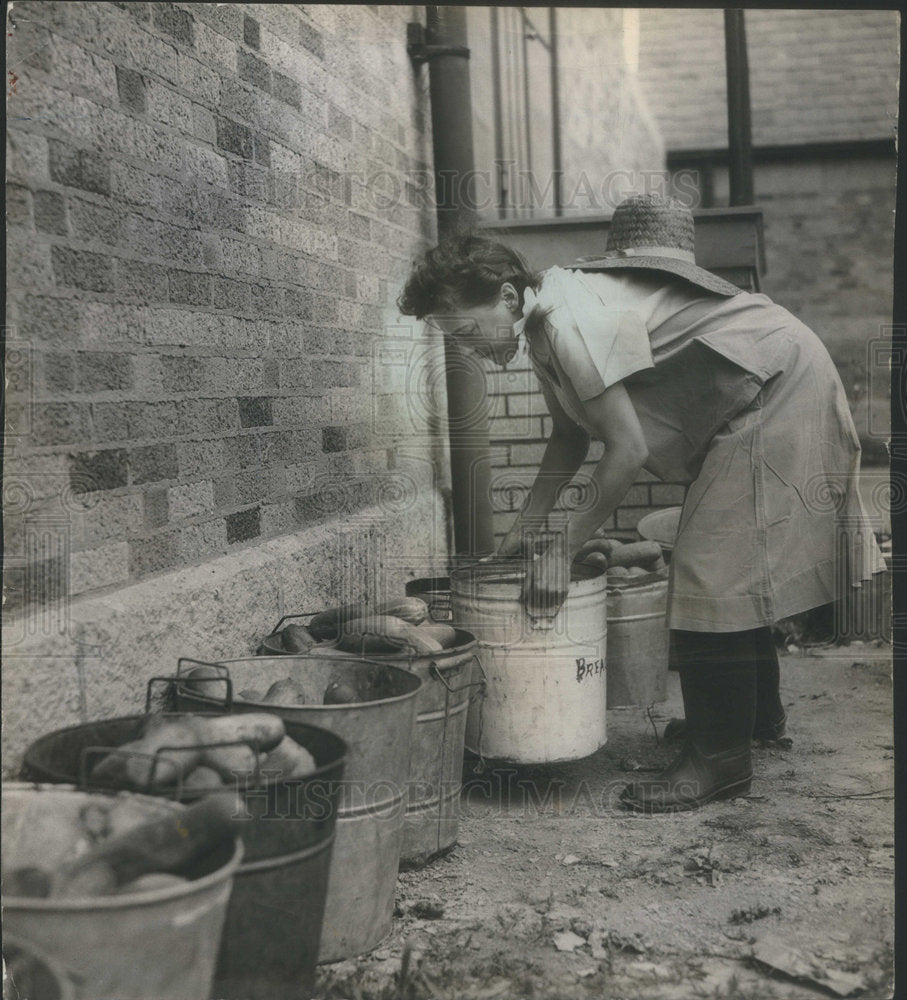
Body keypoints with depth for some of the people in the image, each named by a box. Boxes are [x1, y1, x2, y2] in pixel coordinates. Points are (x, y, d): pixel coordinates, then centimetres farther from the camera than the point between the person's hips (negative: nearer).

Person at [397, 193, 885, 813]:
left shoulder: (572, 319, -28)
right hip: (751, 405, 10)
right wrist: (523, 531, 9)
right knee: (734, 562, 19)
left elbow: (627, 452, -29)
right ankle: (760, 711, 35)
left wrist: (562, 549, -22)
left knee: (713, 570, -12)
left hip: (778, 384, -10)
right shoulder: (546, 326, 3)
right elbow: (570, 438, 12)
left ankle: (720, 757, -4)